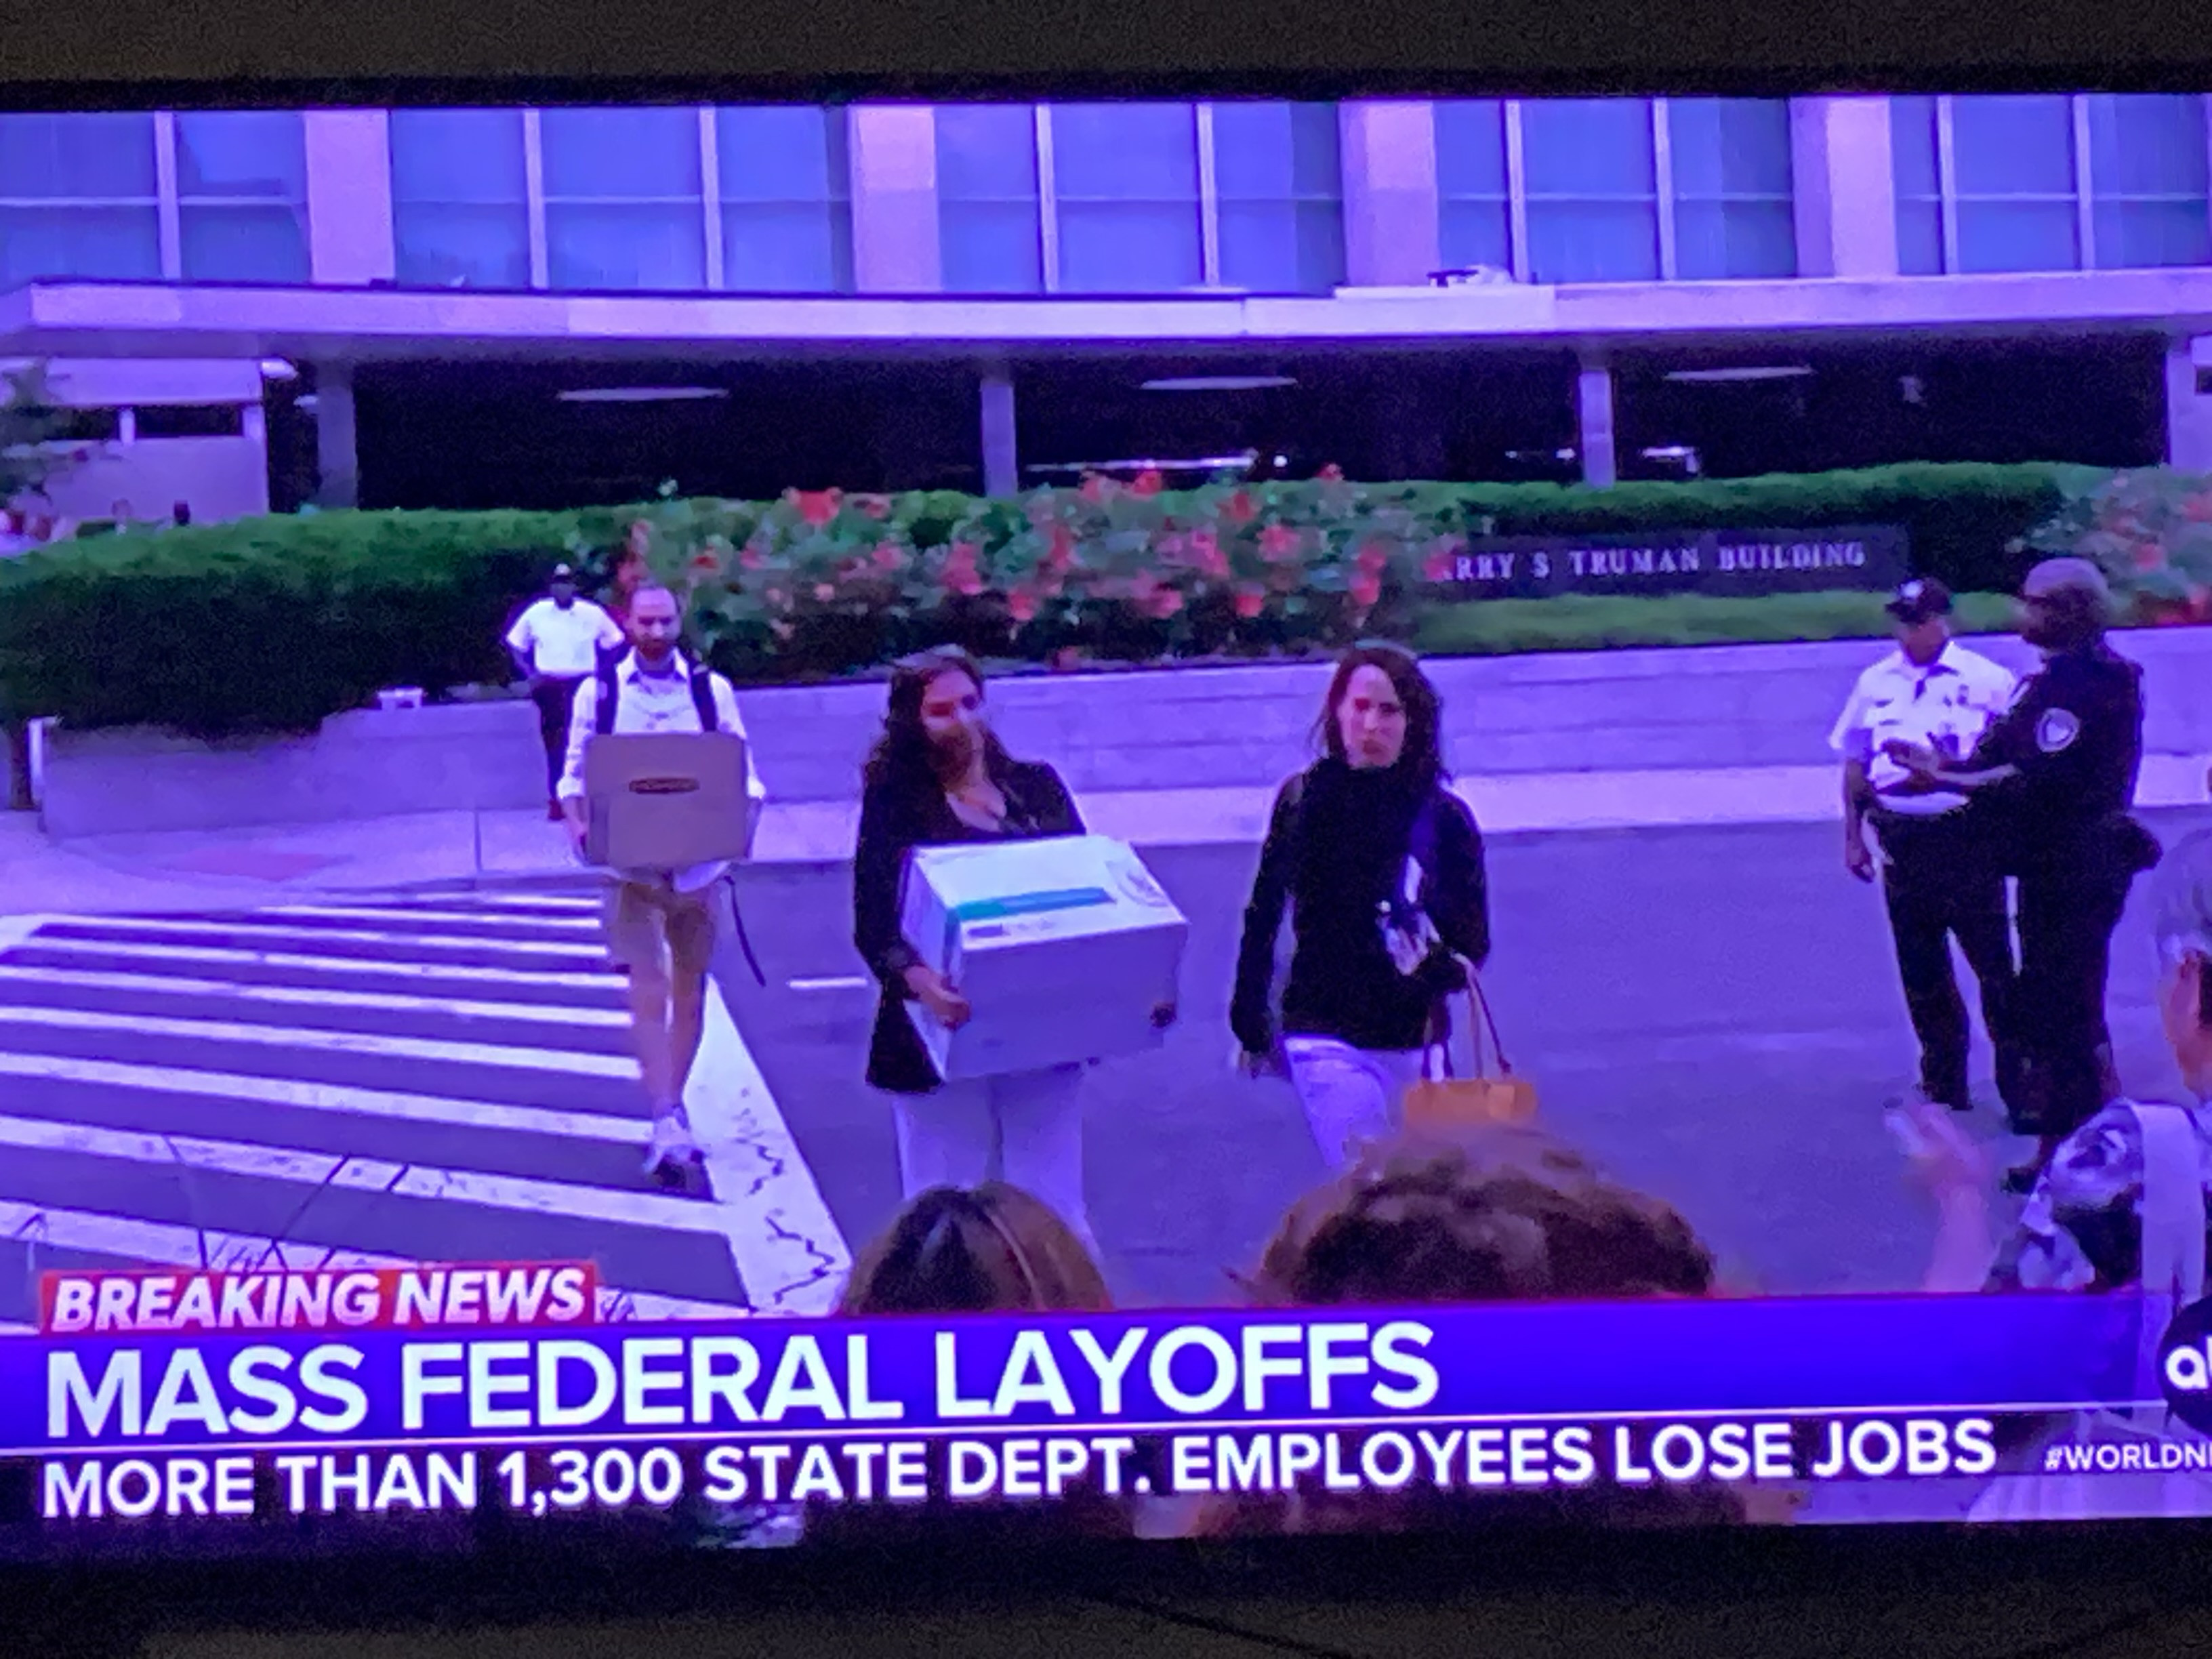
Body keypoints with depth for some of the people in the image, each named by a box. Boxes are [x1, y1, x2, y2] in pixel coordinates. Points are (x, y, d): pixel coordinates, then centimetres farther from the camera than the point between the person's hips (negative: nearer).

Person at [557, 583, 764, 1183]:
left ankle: (670, 1106, 29)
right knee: (649, 991, -9)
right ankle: (668, 1124, -9)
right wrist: (579, 825, -12)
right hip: (632, 867, -2)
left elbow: (743, 772, 4)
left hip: (699, 863, 2)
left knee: (689, 991, 12)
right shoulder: (597, 692, 2)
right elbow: (575, 773, 6)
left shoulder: (712, 690, 2)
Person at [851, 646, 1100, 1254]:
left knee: (1055, 1215, 6)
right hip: (944, 1034, -2)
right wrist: (915, 977, -32)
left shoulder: (1037, 787, 10)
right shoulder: (895, 800, -1)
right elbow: (873, 922, -10)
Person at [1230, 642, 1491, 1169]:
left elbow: (1474, 938, -2)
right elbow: (1264, 913, 7)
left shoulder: (1443, 818, -5)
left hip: (1413, 1043, 1)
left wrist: (1447, 965, -25)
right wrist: (1249, 1017, 9)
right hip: (1325, 1034, -1)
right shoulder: (1304, 800, -2)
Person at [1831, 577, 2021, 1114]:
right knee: (1921, 969, 10)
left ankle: (2019, 1083, 6)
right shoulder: (1874, 683, 10)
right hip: (1901, 842, 4)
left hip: (1968, 839, -4)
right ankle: (1944, 1084, 23)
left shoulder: (1987, 680, -1)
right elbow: (1855, 765, 15)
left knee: (1992, 962, -4)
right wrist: (1853, 835, 11)